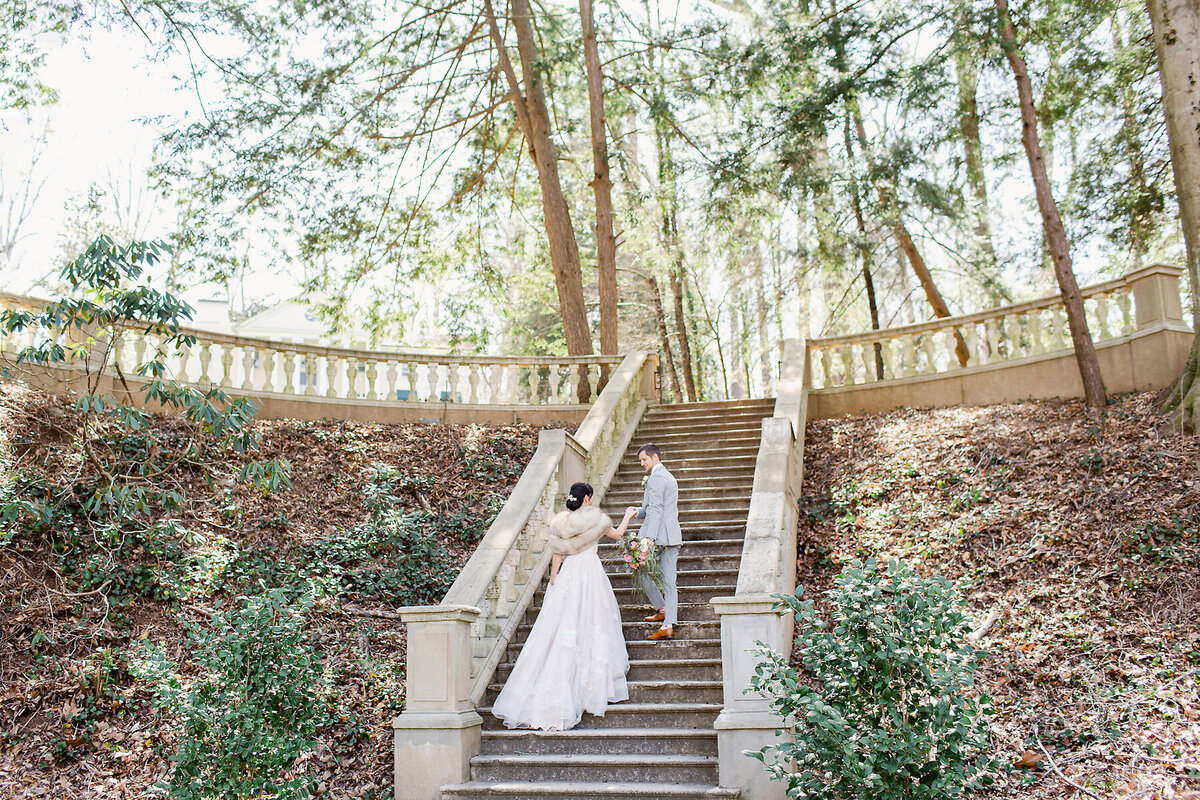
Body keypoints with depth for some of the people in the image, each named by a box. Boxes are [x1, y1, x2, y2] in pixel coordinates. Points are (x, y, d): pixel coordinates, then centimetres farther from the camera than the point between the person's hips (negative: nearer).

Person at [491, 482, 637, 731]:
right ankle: (591, 682, 10)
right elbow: (617, 534, 14)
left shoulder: (560, 522, 5)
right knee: (591, 624, 5)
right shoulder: (594, 517, -3)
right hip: (590, 572, -3)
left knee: (561, 627, 4)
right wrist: (628, 517, 31)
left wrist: (553, 580, 12)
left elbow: (557, 555, 4)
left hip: (567, 575, 3)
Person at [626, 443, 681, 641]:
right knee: (669, 582, 6)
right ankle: (668, 625, 5)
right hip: (672, 537, 9)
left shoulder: (655, 478, -10)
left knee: (644, 573, 7)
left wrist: (649, 540, -23)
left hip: (658, 536, -9)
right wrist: (637, 512, 11)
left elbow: (655, 511, -19)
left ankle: (663, 608, 13)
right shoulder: (669, 477, 21)